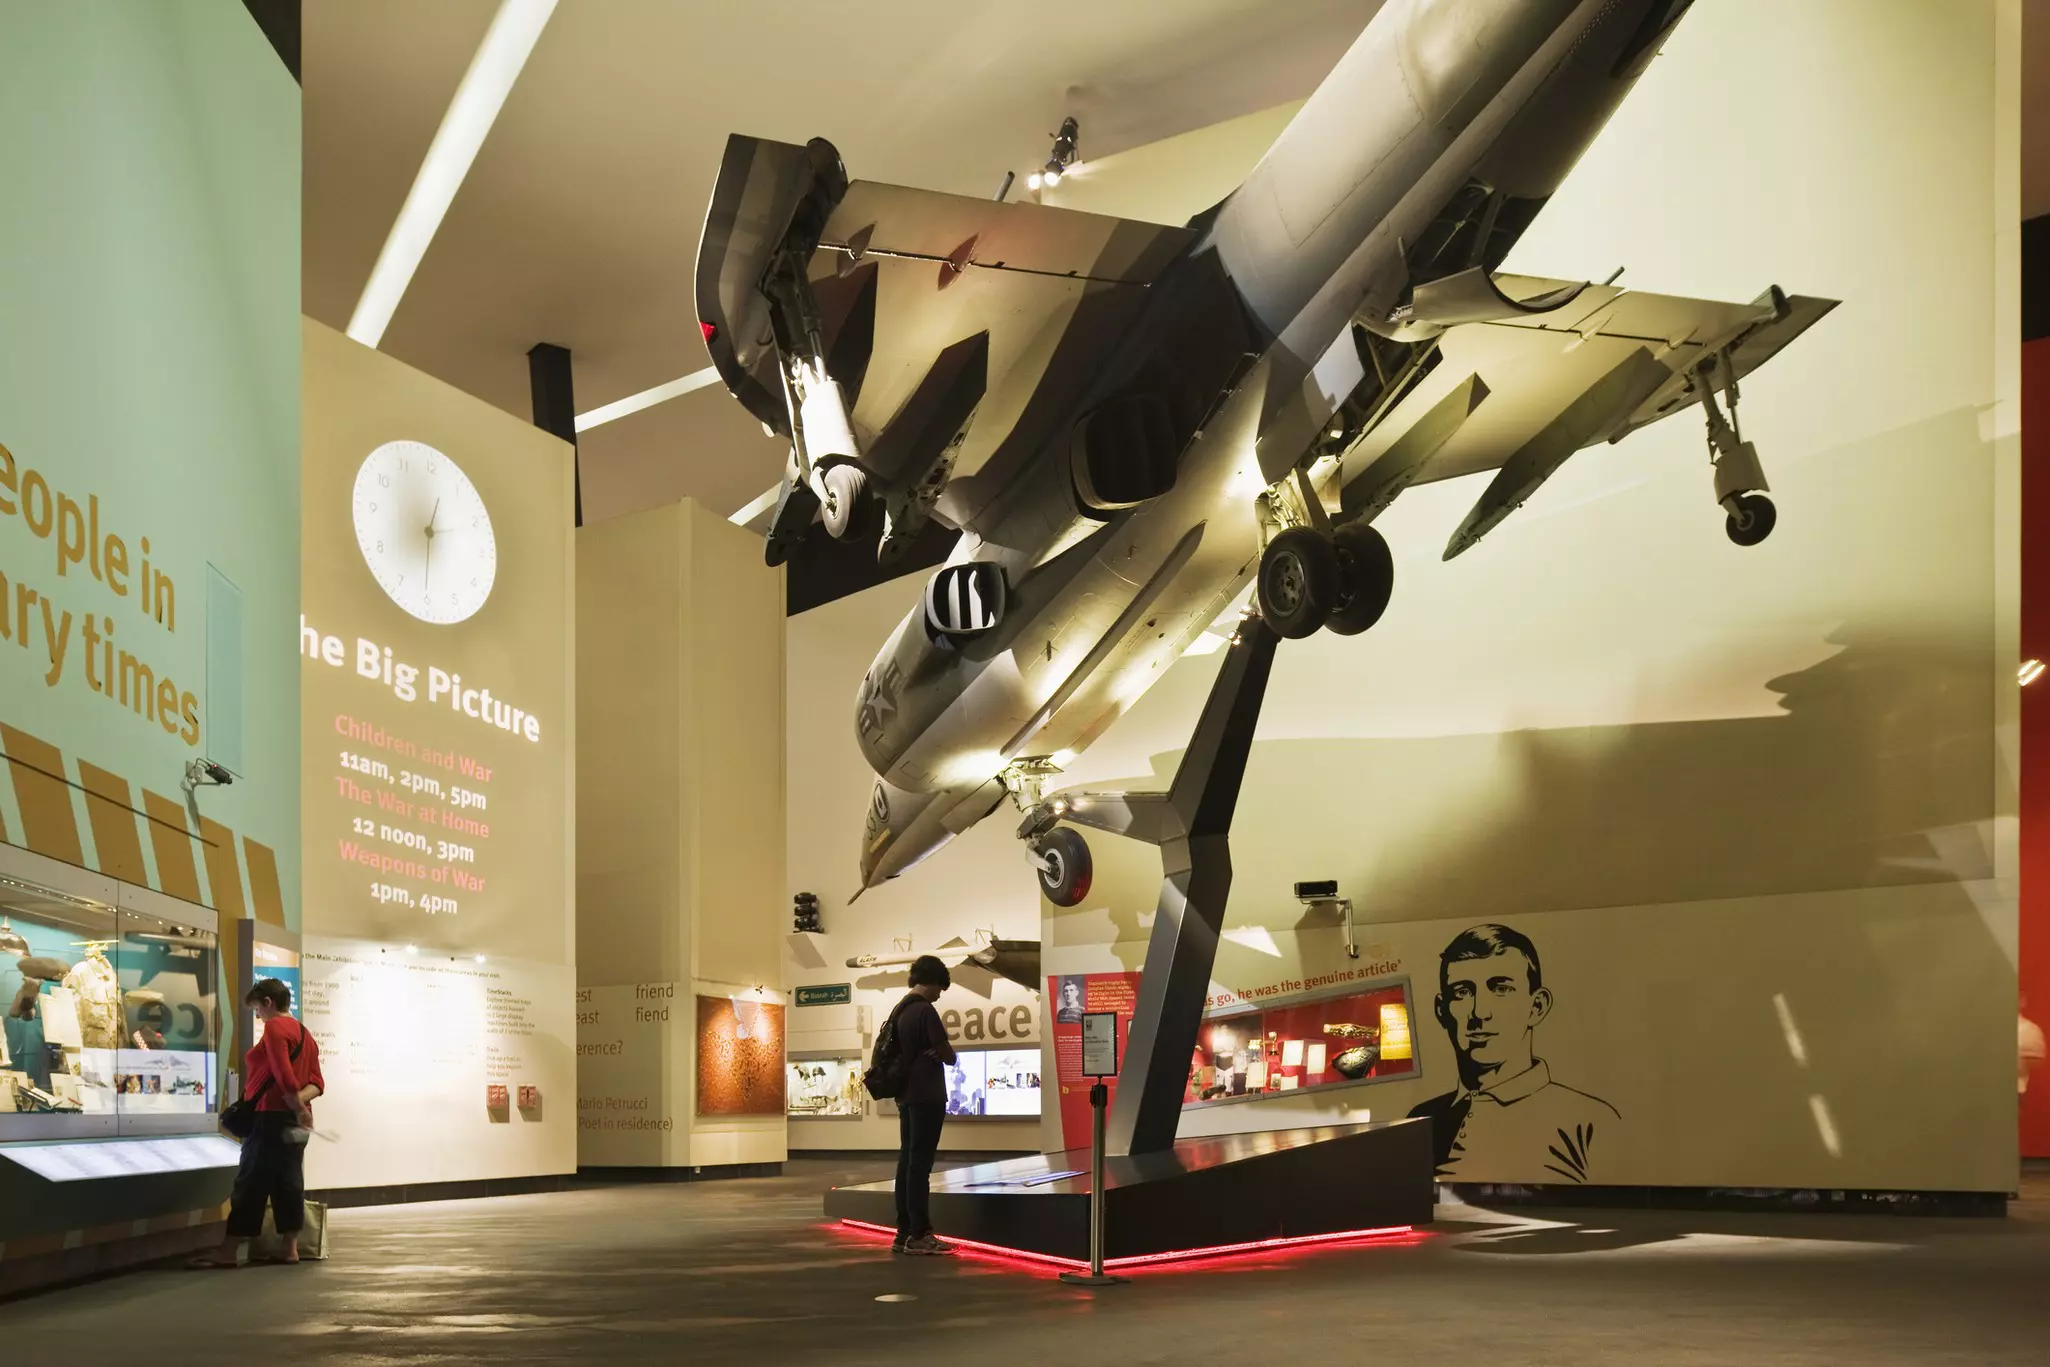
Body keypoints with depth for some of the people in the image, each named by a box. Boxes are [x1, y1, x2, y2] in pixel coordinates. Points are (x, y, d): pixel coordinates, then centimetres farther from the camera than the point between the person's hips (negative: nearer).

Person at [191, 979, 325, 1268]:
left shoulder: (275, 1028, -9)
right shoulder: (304, 1033, 18)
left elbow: (284, 1073, -21)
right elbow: (317, 1081, 10)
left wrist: (298, 1107, -16)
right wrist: (301, 1101, -6)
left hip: (272, 1117, -9)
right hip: (294, 1123, 9)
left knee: (250, 1183, -6)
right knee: (289, 1182, 8)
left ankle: (229, 1251, -5)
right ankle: (290, 1249, 8)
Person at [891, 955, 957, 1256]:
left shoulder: (899, 1010, 14)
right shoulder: (925, 1011, -14)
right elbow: (948, 1055, -13)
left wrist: (933, 1053, 5)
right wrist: (940, 1053, 8)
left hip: (906, 1095, 9)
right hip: (926, 1097, -9)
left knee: (907, 1161, 9)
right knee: (920, 1163, -7)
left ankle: (904, 1233, 11)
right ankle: (919, 1235, -6)